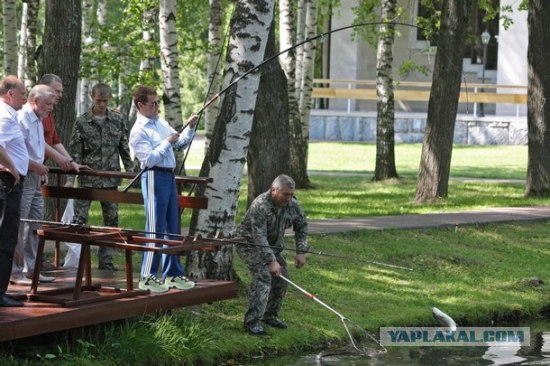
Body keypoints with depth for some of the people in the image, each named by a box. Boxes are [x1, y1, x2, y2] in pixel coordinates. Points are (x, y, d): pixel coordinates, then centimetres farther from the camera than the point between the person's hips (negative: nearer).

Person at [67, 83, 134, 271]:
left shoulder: (118, 120, 4)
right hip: (87, 179, -3)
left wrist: (130, 171, 3)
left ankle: (106, 260, 13)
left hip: (110, 179, 3)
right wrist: (70, 178, -10)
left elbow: (125, 148, 9)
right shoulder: (82, 122, -3)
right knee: (79, 219, -5)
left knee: (112, 219, 6)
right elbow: (75, 152, -4)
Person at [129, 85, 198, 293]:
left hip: (169, 176, 9)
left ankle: (173, 274, 20)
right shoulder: (138, 131, -10)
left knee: (172, 228, 12)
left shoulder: (161, 123, 16)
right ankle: (147, 277, -3)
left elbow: (179, 144, 23)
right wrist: (167, 142, -15)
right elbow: (149, 158, -19)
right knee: (155, 229, -8)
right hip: (154, 177, -9)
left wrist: (190, 128, 9)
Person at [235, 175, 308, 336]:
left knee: (281, 278, 3)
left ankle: (270, 315, 21)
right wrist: (271, 261, -39)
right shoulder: (259, 206, -32)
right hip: (249, 243, -8)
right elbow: (259, 237, -36)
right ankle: (252, 322, -25)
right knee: (263, 276, -24)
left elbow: (302, 227, 6)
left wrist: (301, 252, -3)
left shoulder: (293, 205, -10)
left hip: (272, 245, 8)